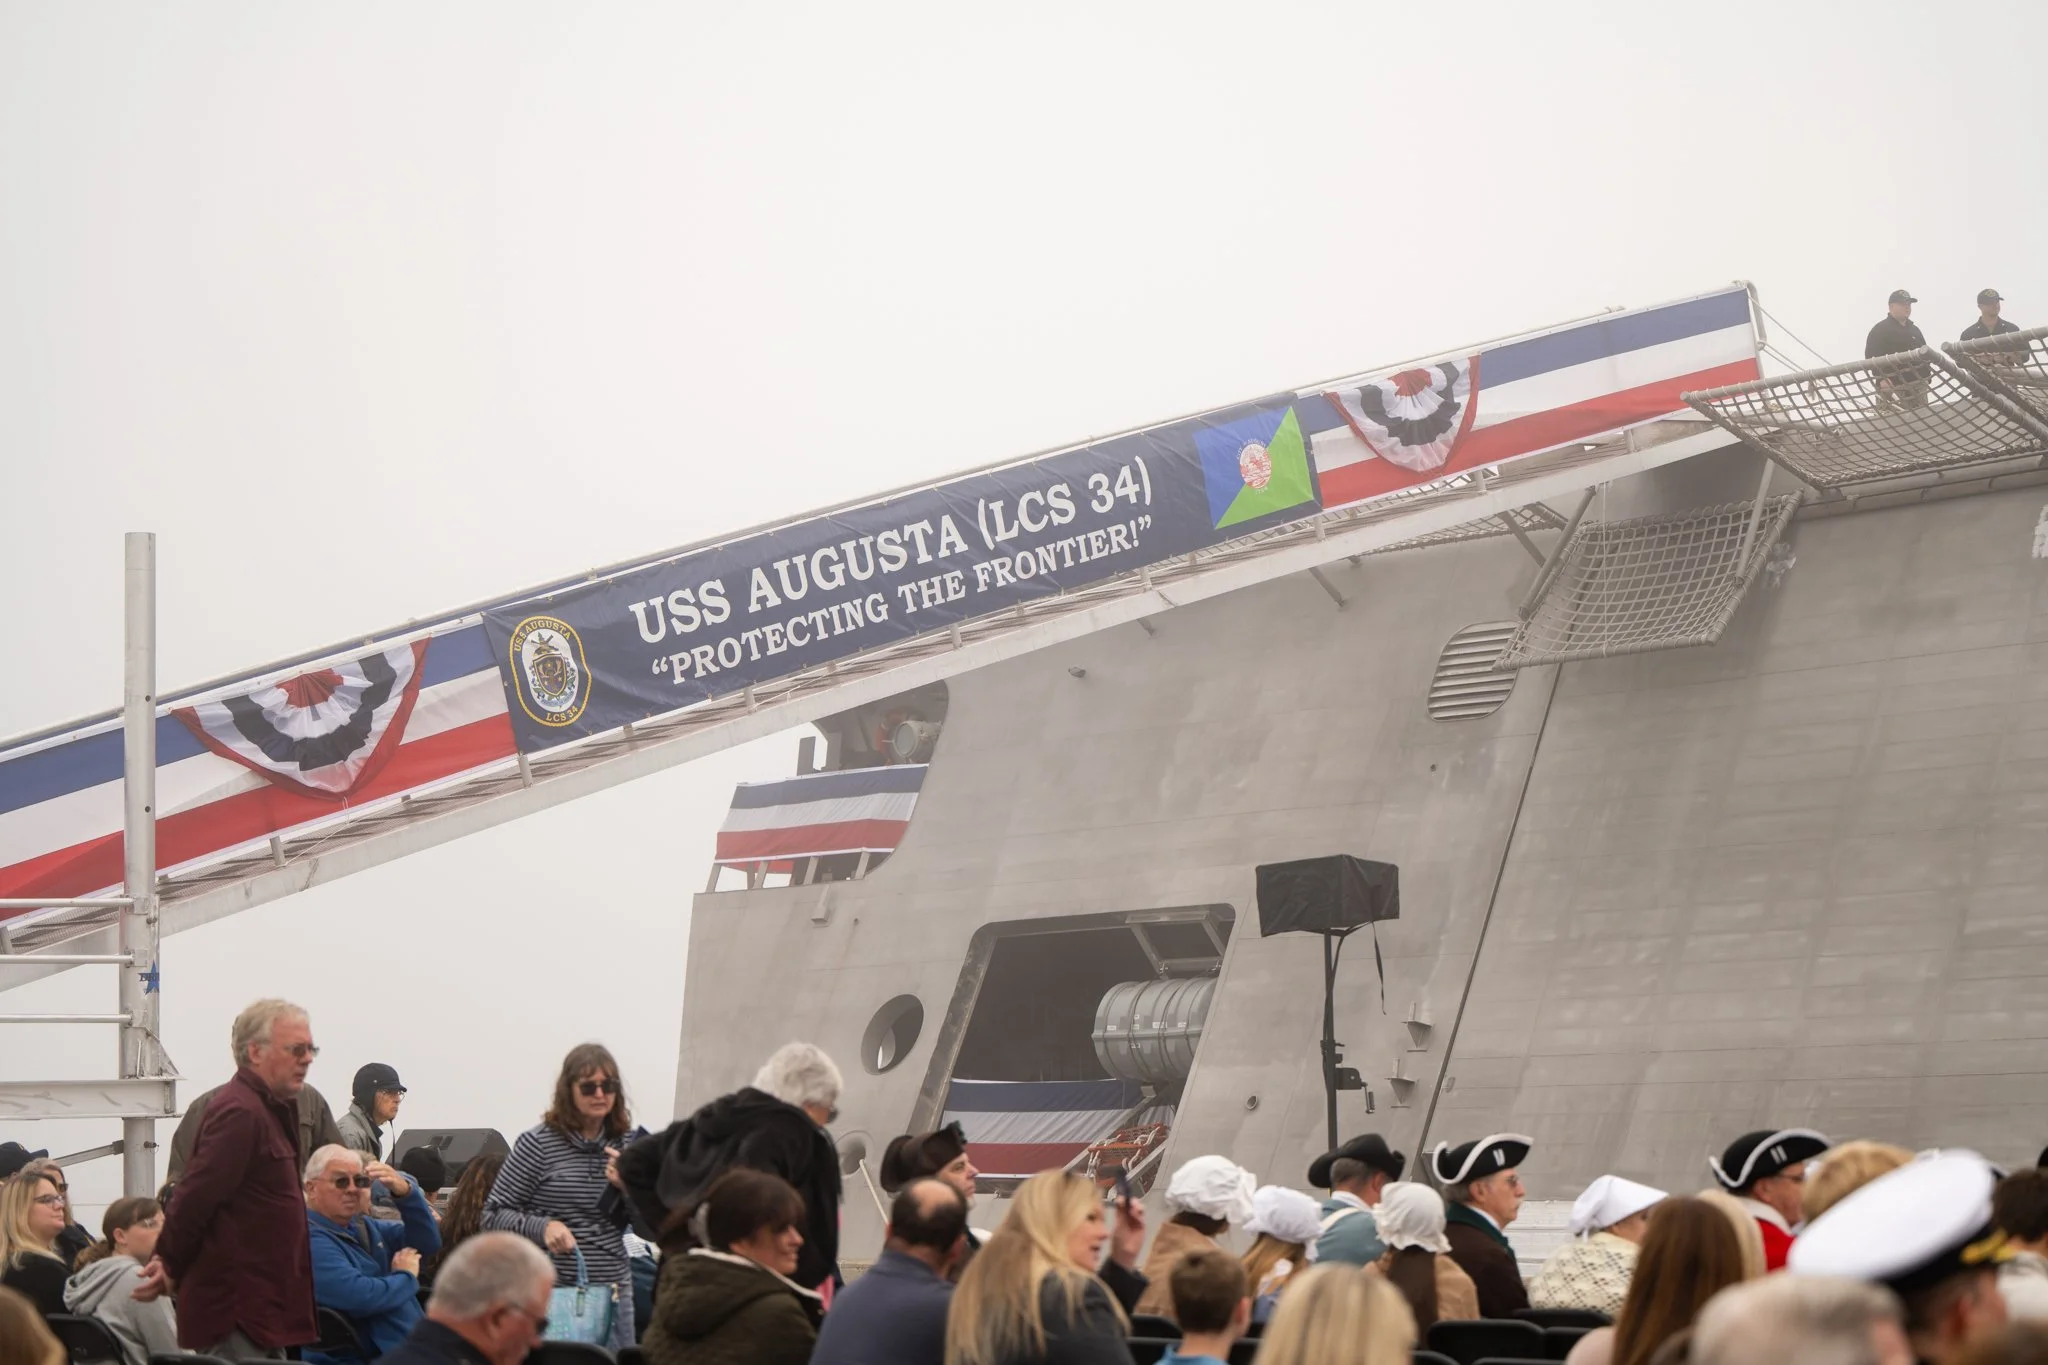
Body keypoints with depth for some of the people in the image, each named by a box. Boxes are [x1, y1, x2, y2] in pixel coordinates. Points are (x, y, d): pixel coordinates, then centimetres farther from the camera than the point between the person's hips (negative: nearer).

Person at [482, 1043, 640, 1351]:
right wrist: (542, 1226, -22)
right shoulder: (538, 1143, -8)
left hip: (615, 1292, 5)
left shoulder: (624, 1145, 5)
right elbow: (493, 1214, -6)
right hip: (554, 1291, -4)